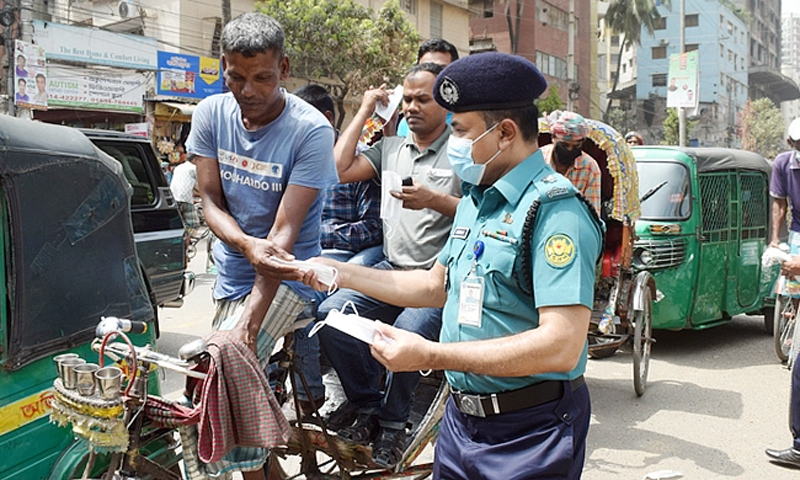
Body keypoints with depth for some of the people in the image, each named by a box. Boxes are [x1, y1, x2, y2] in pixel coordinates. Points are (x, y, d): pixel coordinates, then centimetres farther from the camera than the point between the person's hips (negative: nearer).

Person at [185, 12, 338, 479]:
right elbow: (211, 201, -4)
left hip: (285, 275, -6)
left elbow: (285, 230, -23)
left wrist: (251, 315, -32)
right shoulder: (211, 114, -5)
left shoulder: (311, 131, -19)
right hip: (232, 268, 6)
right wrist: (247, 244, -27)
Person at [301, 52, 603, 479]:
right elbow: (436, 285, 18)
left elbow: (561, 346, -28)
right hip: (460, 419, 8)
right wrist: (339, 273, 13)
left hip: (528, 437, -8)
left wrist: (430, 355, -27)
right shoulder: (474, 200, 9)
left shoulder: (555, 210, -20)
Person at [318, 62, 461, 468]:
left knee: (406, 332, -33)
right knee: (331, 314, -18)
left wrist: (433, 199, -19)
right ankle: (366, 403, 5)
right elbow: (339, 171, 4)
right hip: (391, 269, 5)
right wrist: (364, 111, 11)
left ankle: (393, 421, -3)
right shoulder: (390, 148, 17)